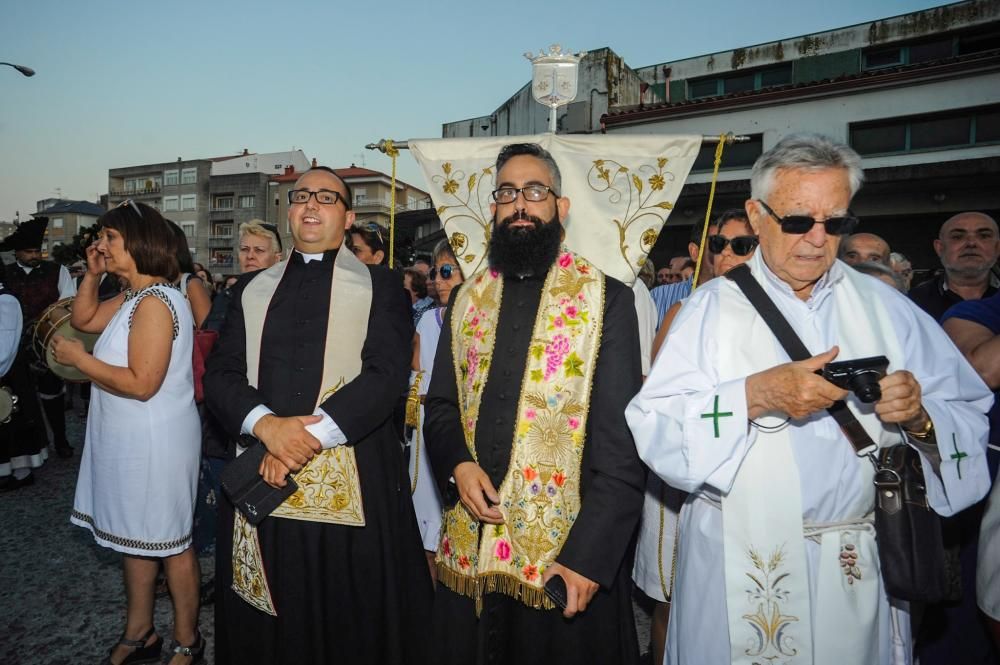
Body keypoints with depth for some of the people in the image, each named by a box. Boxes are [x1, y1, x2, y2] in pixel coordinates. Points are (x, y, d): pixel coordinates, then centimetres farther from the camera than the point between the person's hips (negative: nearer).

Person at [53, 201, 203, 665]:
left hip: (155, 441, -10)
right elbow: (83, 319, 21)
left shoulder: (155, 302, -22)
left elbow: (142, 383, -26)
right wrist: (93, 274, 7)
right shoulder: (135, 298, 10)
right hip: (129, 439, 10)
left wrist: (78, 359, -16)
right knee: (135, 537, 19)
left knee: (168, 542, 6)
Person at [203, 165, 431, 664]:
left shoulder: (380, 287, 2)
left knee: (353, 621, 7)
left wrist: (312, 434, -16)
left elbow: (386, 374, -9)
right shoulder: (252, 289, 13)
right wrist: (266, 424, -14)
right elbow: (220, 373, 5)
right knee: (266, 624, 14)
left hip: (353, 480, -3)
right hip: (262, 472, 4)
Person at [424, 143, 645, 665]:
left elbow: (622, 441, -9)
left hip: (567, 552, -4)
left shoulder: (606, 298, -6)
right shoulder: (467, 299, 8)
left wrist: (590, 554, -15)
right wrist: (458, 464, -8)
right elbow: (440, 405, 11)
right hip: (468, 548, 4)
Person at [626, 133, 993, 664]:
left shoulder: (886, 308, 3)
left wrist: (918, 416, -19)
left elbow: (969, 422, 0)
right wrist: (757, 395, -28)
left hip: (861, 573, 3)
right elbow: (654, 428, -17)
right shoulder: (712, 308, -6)